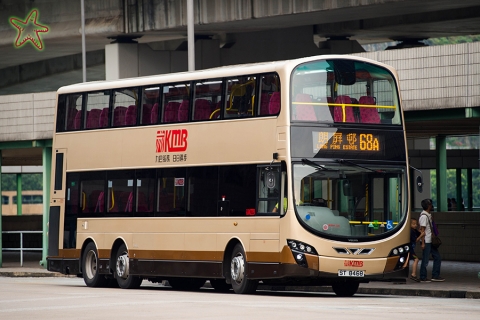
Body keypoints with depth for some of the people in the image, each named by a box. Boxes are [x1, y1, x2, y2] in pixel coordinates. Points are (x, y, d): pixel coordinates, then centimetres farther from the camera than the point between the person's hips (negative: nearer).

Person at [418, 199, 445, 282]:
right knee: (425, 260, -4)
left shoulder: (429, 215, 14)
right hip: (426, 242, -10)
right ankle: (423, 278, 3)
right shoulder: (424, 216, -15)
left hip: (431, 241, 10)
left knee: (437, 257, 10)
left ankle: (435, 276, 13)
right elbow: (422, 230, -17)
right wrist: (423, 243, -19)